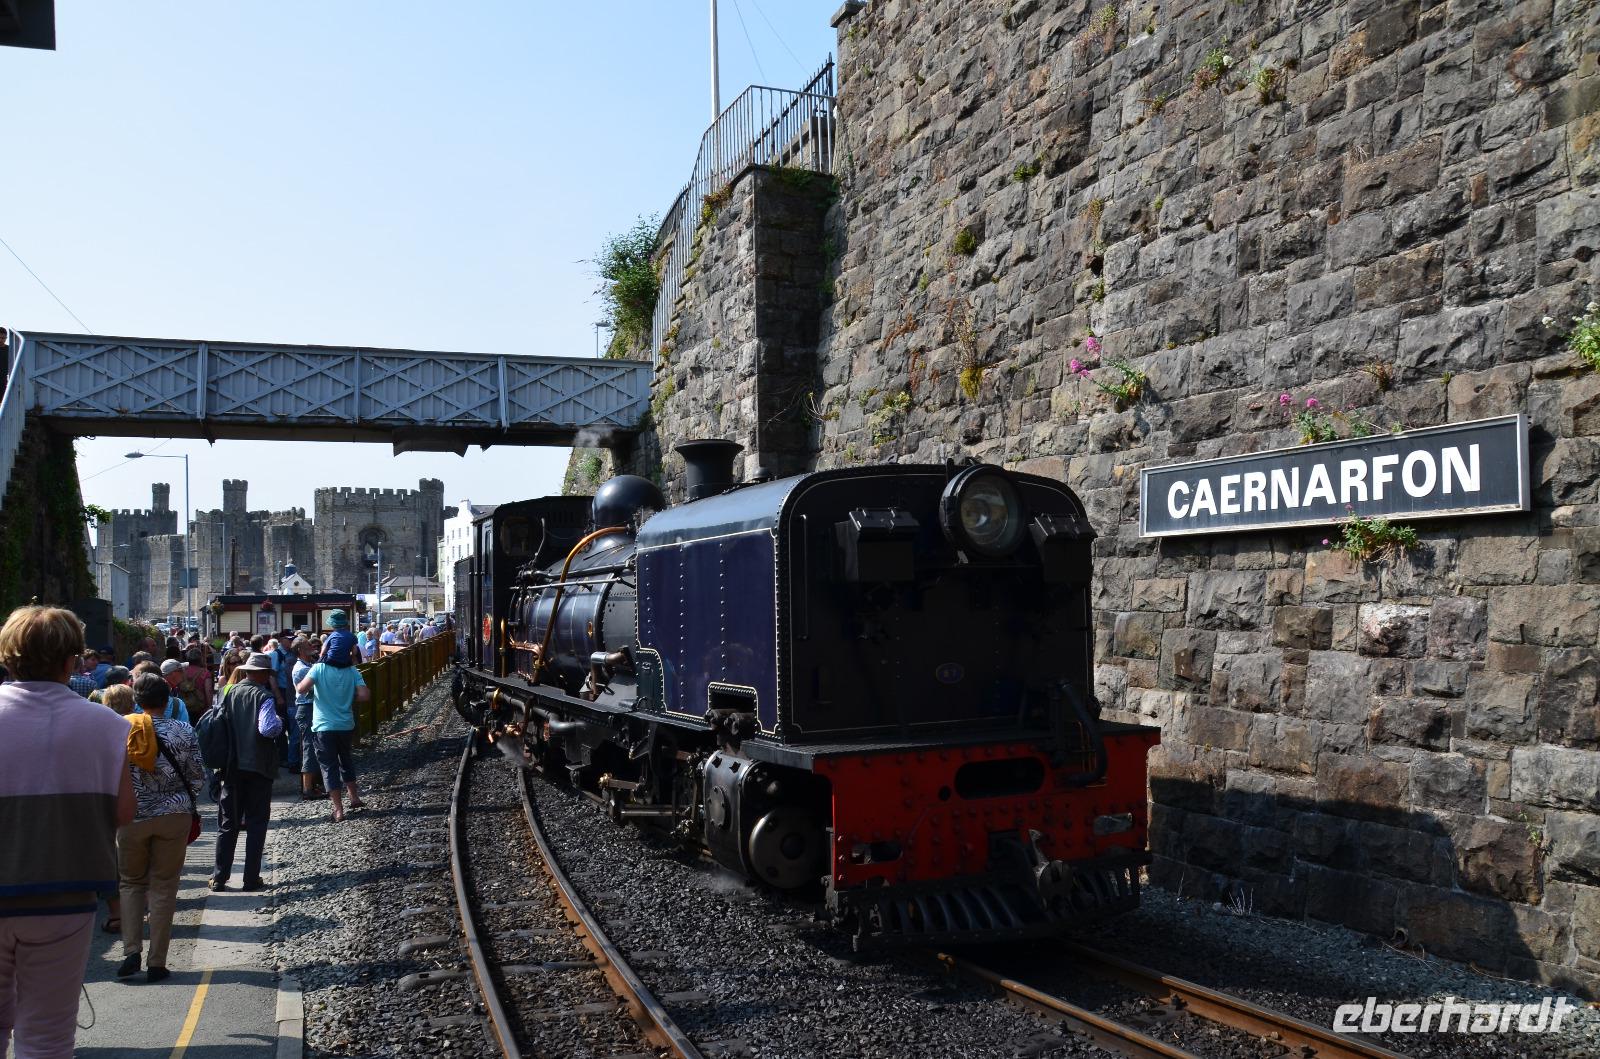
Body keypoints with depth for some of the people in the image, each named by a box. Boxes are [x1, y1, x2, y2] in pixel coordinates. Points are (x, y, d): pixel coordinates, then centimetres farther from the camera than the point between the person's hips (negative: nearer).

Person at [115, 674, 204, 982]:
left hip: (133, 815, 0)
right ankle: (156, 963, 8)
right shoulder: (183, 732, -5)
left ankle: (131, 951, 3)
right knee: (163, 886, 7)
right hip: (174, 815, 0)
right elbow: (197, 777, 0)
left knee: (131, 882, 17)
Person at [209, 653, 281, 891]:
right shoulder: (263, 696, -11)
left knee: (227, 824, 12)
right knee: (256, 825, 5)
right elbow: (267, 729, -24)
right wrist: (279, 722, -4)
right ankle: (252, 879, 6)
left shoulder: (229, 692, 4)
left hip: (232, 767, 4)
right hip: (258, 768, -4)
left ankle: (219, 878, 12)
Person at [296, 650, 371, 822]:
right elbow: (364, 695, -11)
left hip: (324, 727, -3)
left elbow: (301, 689, -20)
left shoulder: (319, 668, -10)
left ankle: (338, 809, 3)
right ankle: (354, 798, 32)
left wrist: (298, 685, 2)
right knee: (347, 761, 23)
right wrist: (348, 699, 7)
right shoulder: (352, 671, -3)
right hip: (346, 725, 3)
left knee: (329, 767, 5)